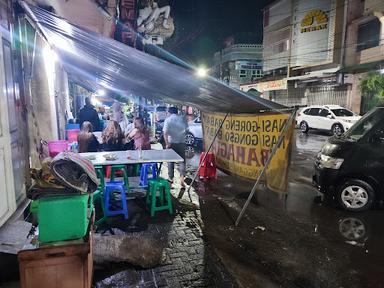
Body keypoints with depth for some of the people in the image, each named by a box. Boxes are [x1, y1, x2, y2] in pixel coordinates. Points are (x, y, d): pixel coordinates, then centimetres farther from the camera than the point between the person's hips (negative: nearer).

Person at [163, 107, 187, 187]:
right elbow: (186, 129, 5)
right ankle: (182, 178, -8)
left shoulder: (168, 119, -3)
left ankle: (171, 178, 21)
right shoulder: (182, 118, 4)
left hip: (171, 142, -1)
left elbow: (165, 132, -14)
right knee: (182, 161, 7)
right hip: (181, 142, 1)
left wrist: (167, 143, -12)